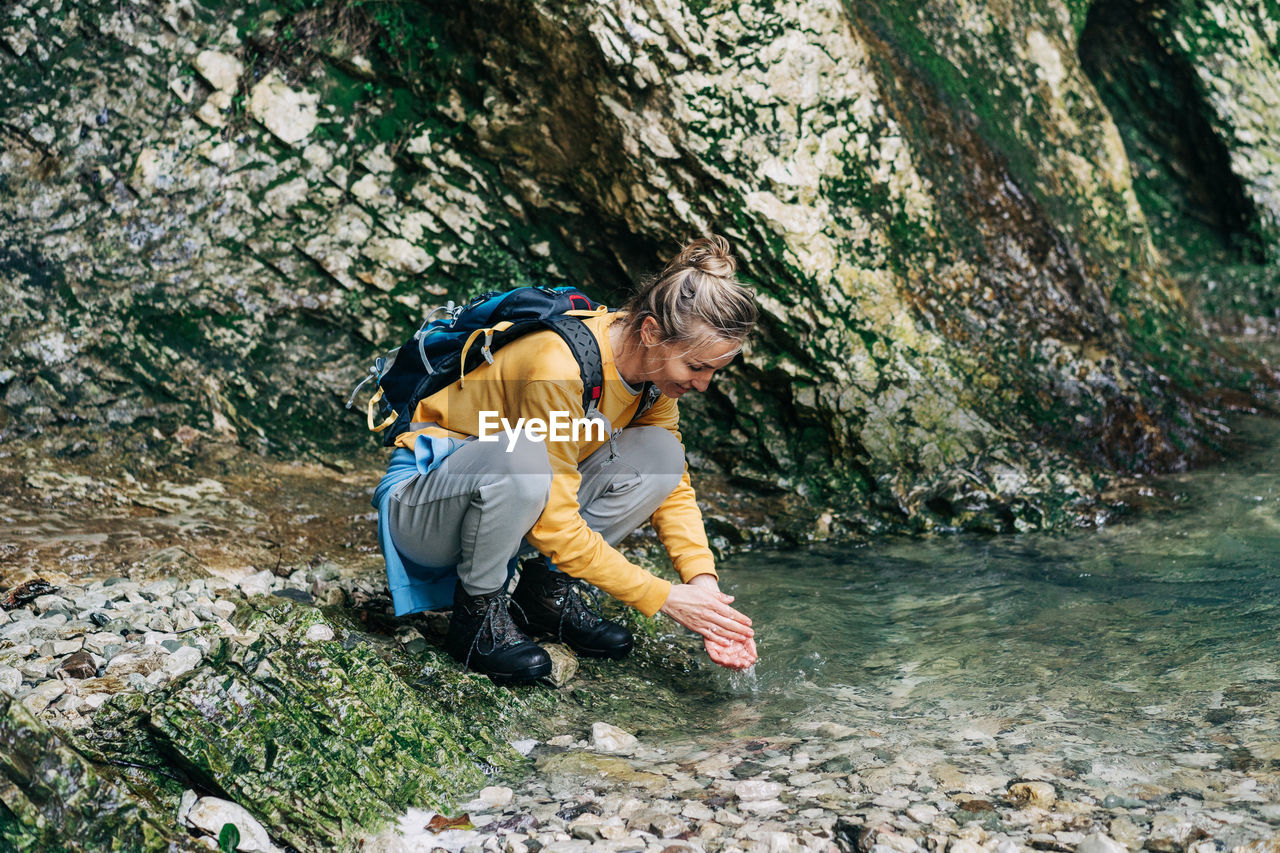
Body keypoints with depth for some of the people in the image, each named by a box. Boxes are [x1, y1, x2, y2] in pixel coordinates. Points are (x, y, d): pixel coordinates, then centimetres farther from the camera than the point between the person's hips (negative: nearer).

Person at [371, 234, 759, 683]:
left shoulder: (654, 363, -8)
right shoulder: (559, 369, -32)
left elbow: (674, 483, 0)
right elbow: (555, 528, -31)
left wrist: (703, 581, -16)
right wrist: (664, 598, -26)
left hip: (526, 498, 7)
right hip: (421, 506, -7)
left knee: (659, 454, -13)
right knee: (522, 454, -40)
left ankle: (545, 591, -1)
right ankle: (477, 612, -15)